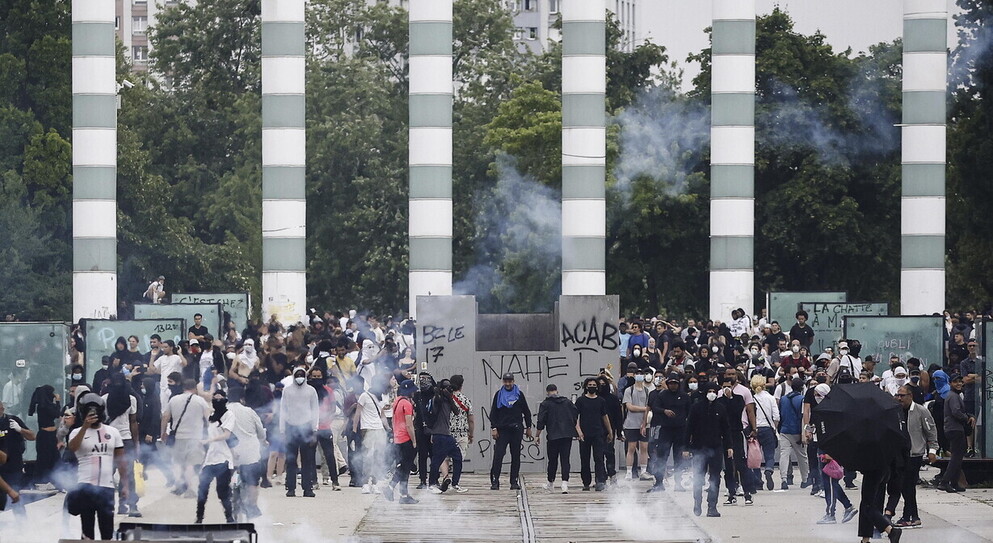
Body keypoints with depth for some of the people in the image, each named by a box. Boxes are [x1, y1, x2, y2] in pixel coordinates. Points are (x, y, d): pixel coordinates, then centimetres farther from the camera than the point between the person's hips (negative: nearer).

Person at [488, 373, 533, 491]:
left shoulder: (519, 394, 9)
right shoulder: (499, 395, 6)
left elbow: (526, 412, 14)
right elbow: (493, 413, 5)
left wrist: (528, 427, 11)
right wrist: (494, 428, -5)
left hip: (517, 429, 1)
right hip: (502, 429, -1)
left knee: (516, 456, 3)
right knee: (498, 455, -10)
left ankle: (514, 481, 9)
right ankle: (495, 481, -9)